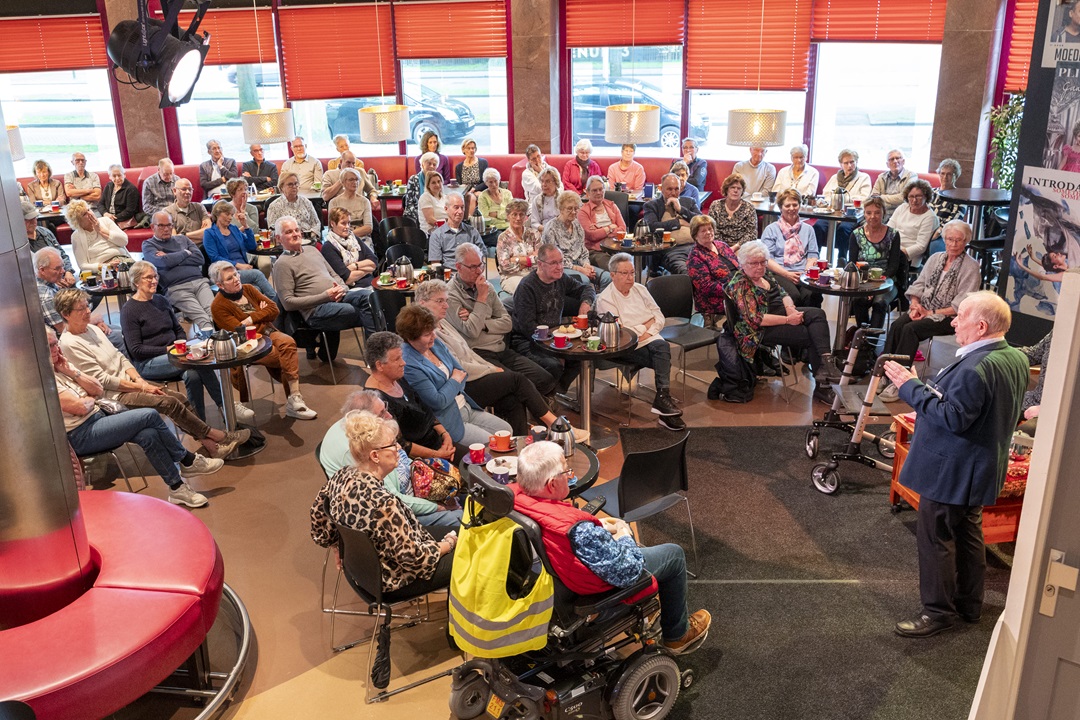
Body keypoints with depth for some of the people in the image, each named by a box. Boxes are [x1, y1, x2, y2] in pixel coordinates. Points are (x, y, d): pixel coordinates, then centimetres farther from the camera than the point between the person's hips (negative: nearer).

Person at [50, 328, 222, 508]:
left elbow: (99, 390, 9)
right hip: (80, 436, -8)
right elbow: (80, 407, -20)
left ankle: (177, 488, -7)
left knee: (149, 435, -16)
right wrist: (91, 398, 2)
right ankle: (188, 460, -7)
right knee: (149, 416, -20)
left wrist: (71, 371, 0)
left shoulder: (59, 369, 14)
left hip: (97, 419, 9)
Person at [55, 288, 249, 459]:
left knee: (182, 399, -8)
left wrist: (139, 379, -2)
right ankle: (218, 436, -12)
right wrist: (140, 387, -16)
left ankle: (211, 446, -10)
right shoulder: (69, 344, -14)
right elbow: (102, 380, -17)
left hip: (129, 383, 8)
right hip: (114, 395, -8)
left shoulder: (93, 329, 12)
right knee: (170, 403, -22)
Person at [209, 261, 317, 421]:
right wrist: (261, 314, -4)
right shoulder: (218, 306, -6)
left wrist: (252, 319, -8)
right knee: (288, 358, -28)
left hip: (268, 333, 5)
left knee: (288, 342, -30)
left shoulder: (248, 289, 11)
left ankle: (294, 400, -35)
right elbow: (239, 332, -14)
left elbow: (273, 308, 4)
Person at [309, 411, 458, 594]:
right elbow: (414, 559, -27)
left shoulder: (342, 476, -13)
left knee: (455, 531, 19)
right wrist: (448, 544, -11)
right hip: (392, 580, -8)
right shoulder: (383, 503, -37)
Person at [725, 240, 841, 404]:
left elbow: (783, 294, 13)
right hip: (761, 330, -8)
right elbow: (754, 319, -23)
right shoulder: (740, 284, -17)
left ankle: (826, 363, -30)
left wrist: (790, 308, -11)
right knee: (811, 337, -18)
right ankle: (821, 386, -13)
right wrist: (787, 320, -22)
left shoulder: (764, 273, 9)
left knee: (818, 314, -15)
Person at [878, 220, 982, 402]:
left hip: (949, 317, -6)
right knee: (897, 325, -25)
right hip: (923, 310, 6)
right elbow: (918, 285, 15)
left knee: (910, 329, -30)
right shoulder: (935, 258, 15)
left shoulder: (971, 266, -4)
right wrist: (915, 304, -4)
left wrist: (932, 313, -15)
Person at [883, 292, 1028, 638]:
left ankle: (938, 611, 15)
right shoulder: (1016, 358, 3)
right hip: (980, 468, 10)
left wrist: (911, 387, -24)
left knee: (935, 537, 3)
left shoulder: (976, 367, -29)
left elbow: (953, 418, -29)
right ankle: (970, 603, 35)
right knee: (968, 532, 22)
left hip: (951, 470, -10)